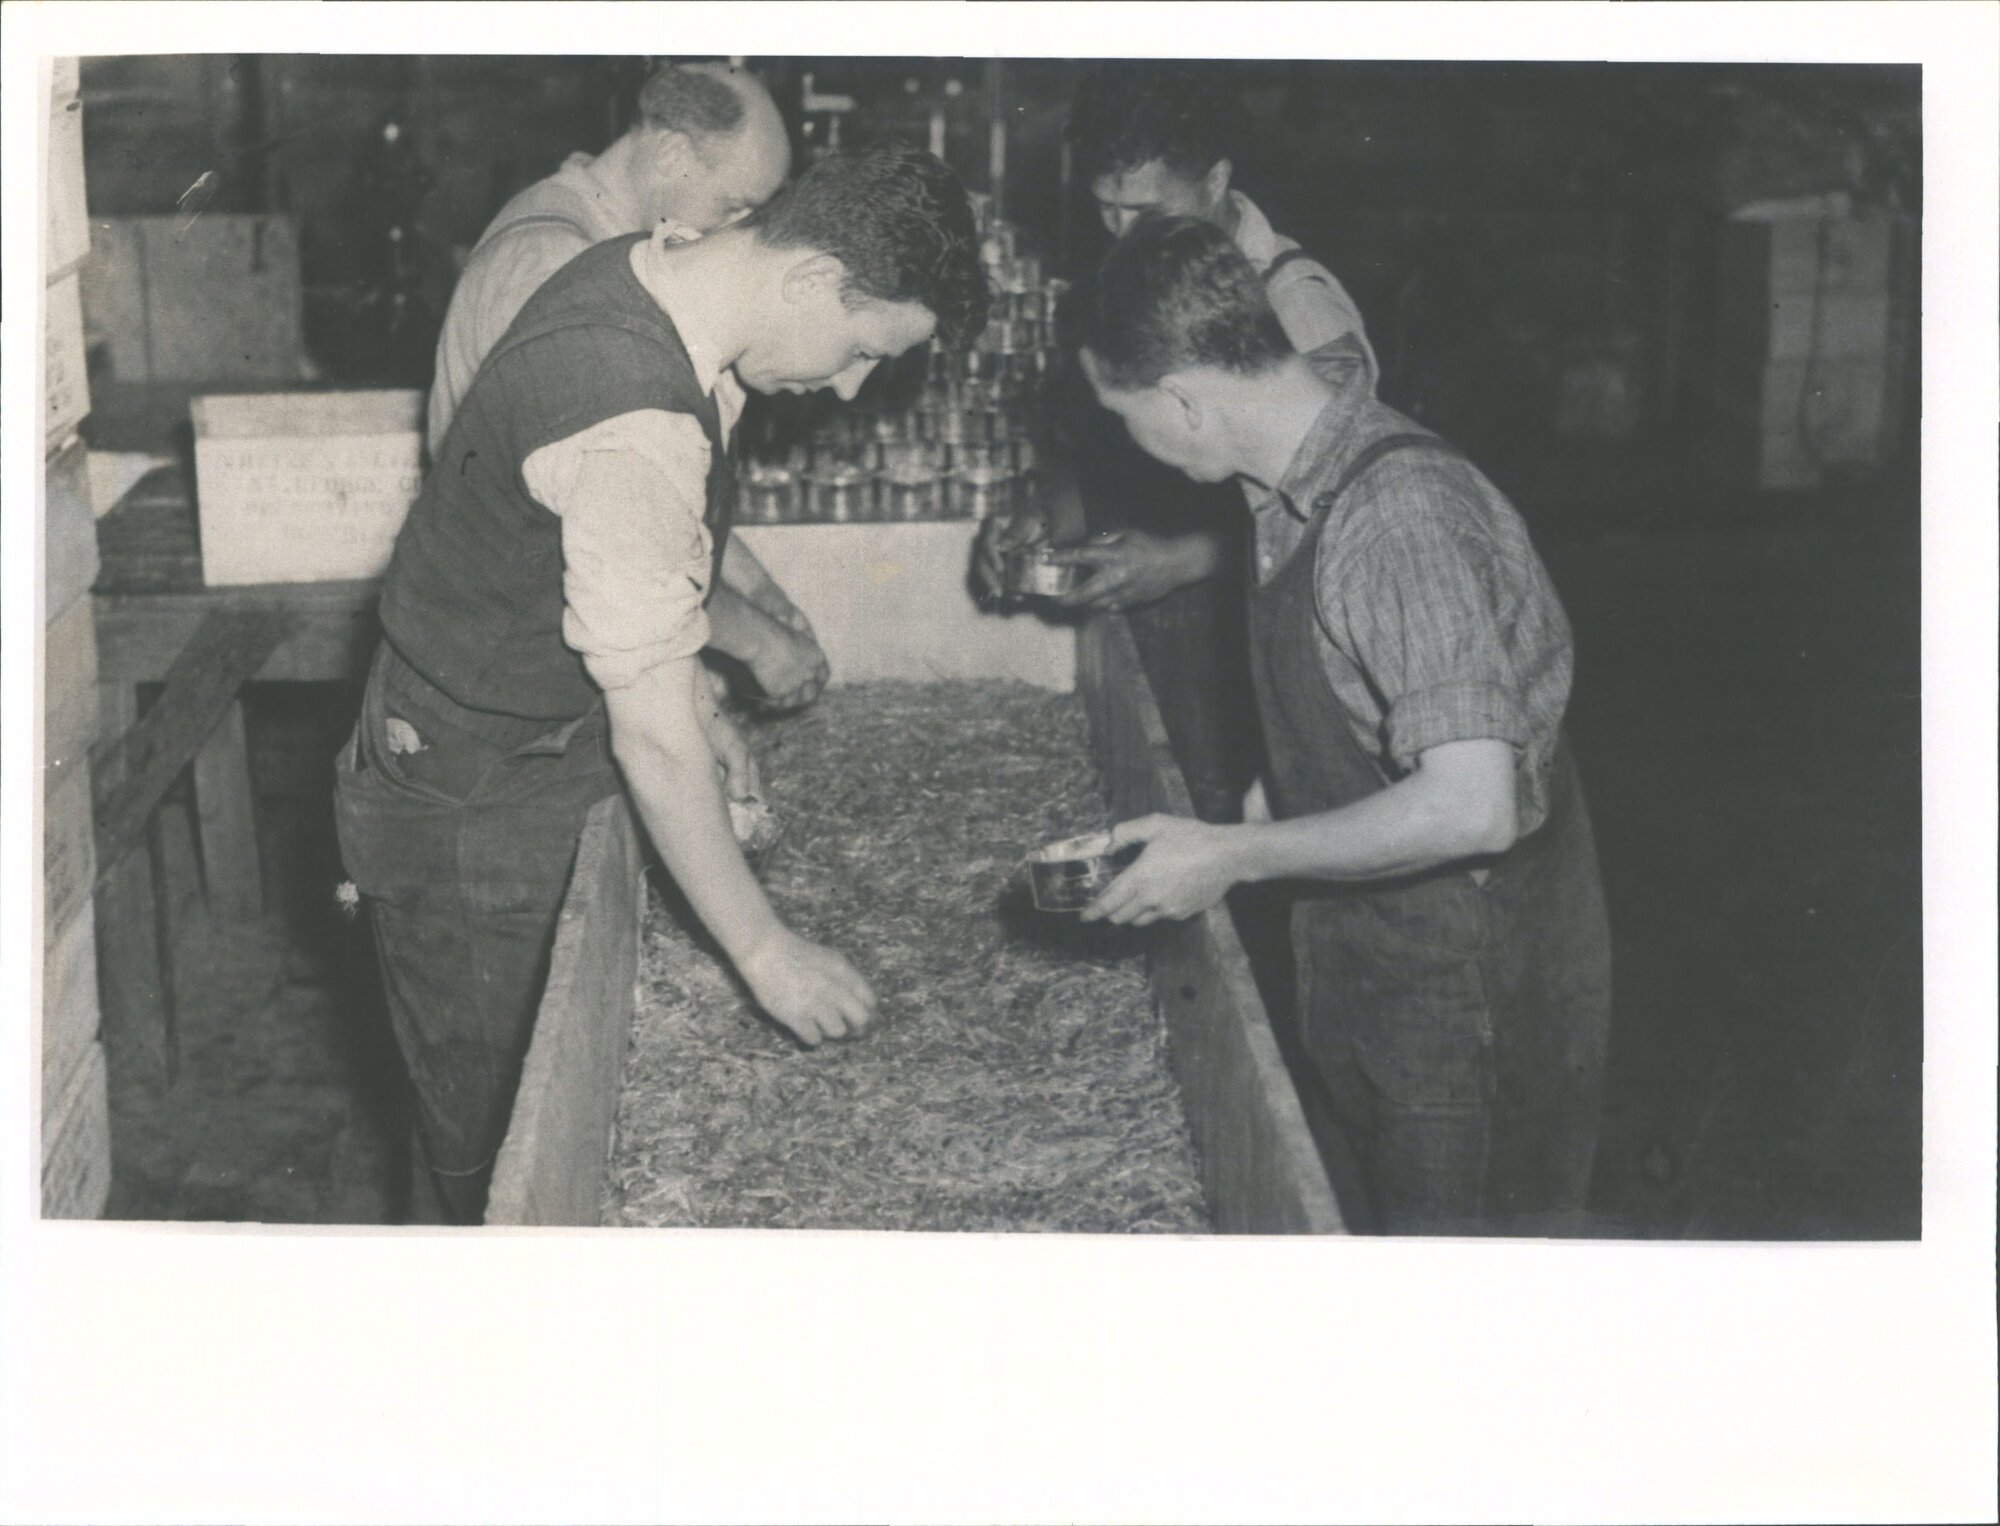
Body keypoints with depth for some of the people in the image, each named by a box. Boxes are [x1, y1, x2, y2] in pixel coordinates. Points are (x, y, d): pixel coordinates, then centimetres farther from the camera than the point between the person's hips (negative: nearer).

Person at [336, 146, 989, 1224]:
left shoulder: (641, 274, -4)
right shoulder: (636, 431, -35)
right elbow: (654, 744, -31)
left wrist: (688, 695, 15)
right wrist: (767, 954, -22)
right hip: (472, 815, -9)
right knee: (505, 1146, 7)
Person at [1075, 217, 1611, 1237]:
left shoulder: (1404, 514, -29)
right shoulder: (1294, 492, 1)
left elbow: (1470, 807, -34)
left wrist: (1233, 858, -25)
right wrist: (1254, 815, 6)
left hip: (1479, 995, -9)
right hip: (1365, 961, 9)